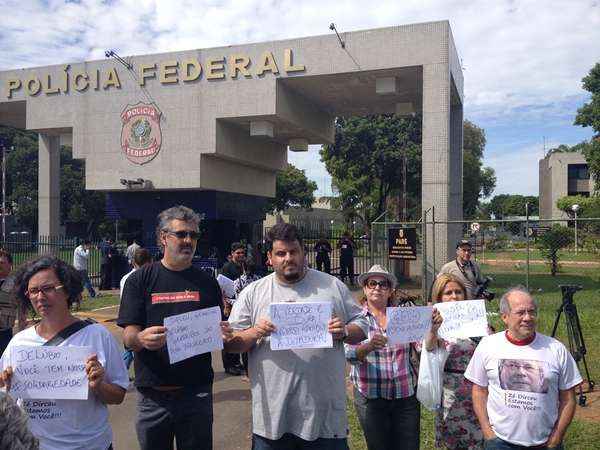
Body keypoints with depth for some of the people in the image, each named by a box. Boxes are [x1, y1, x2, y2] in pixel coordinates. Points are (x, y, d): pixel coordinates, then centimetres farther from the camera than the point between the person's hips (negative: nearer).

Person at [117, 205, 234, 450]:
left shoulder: (207, 282, 5)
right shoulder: (139, 280, 0)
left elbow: (219, 333, 10)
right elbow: (128, 338, -4)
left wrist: (224, 335, -13)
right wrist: (141, 339, -27)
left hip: (197, 392, 1)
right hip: (153, 394, -1)